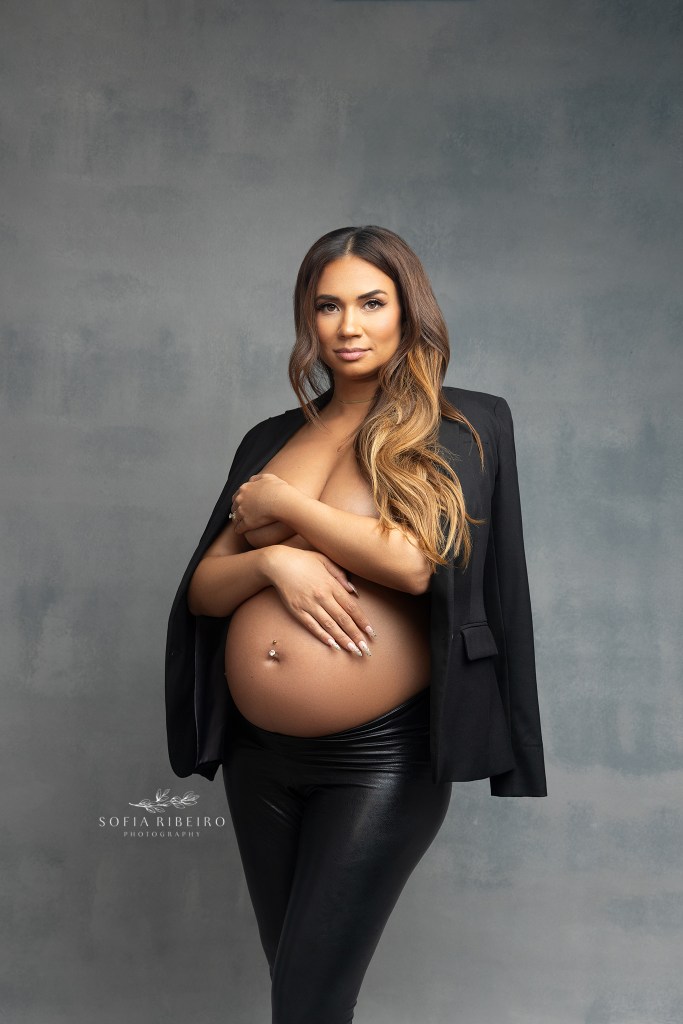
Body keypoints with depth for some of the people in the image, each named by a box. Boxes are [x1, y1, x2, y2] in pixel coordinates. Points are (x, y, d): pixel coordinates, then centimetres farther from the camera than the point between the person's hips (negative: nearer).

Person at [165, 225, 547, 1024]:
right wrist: (273, 560, -14)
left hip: (381, 756, -5)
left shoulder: (463, 429, -3)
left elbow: (416, 562, -18)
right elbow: (201, 592, 7)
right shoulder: (271, 439, 8)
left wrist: (280, 503, -9)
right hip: (258, 750, 5)